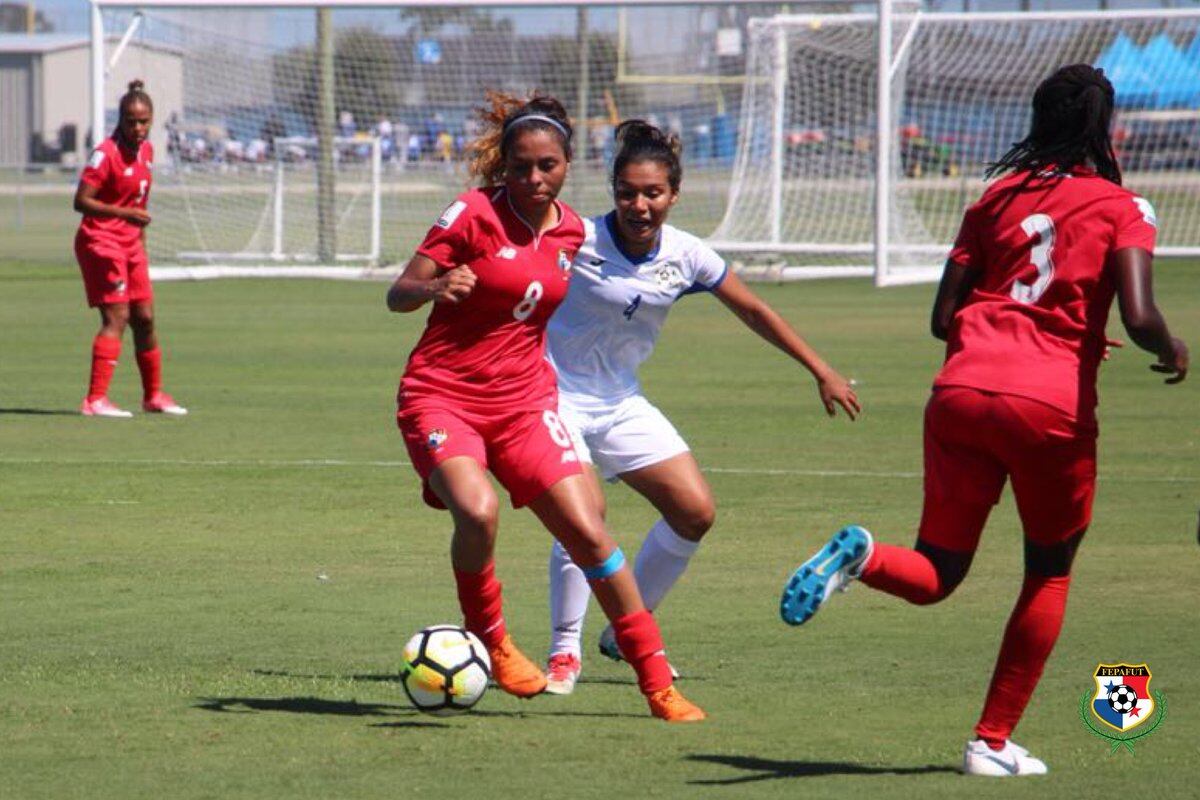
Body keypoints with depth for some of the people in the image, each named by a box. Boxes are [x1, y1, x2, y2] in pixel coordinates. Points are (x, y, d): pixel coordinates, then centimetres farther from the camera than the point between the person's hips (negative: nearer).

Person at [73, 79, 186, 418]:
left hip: (130, 243, 8)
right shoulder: (106, 153, -16)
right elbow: (81, 201, -19)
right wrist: (124, 213, -27)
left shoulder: (146, 150, 9)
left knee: (144, 317, 12)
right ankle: (96, 400, -17)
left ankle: (154, 395, 25)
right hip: (100, 241, -8)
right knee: (116, 317, -15)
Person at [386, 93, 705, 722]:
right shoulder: (473, 213, -10)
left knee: (589, 534, -6)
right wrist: (436, 288, -31)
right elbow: (397, 295, -11)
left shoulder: (571, 232, 6)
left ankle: (658, 684, 4)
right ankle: (488, 638, -4)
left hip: (524, 402, 4)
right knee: (477, 511, -31)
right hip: (441, 394, -4)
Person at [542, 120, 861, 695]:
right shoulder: (577, 240, -19)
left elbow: (754, 312, 7)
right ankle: (565, 652, -9)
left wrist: (822, 373, 10)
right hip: (558, 394, -6)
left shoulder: (685, 256, -5)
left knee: (695, 512, 1)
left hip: (621, 403, 6)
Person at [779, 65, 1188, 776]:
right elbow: (1139, 318, -10)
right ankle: (994, 743, 15)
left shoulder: (1000, 195, 16)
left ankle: (860, 555, -22)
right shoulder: (1121, 208, 4)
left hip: (962, 391, 3)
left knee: (935, 575, 12)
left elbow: (944, 316, 13)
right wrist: (1172, 351, 12)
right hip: (1053, 406, -3)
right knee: (1049, 574, 19)